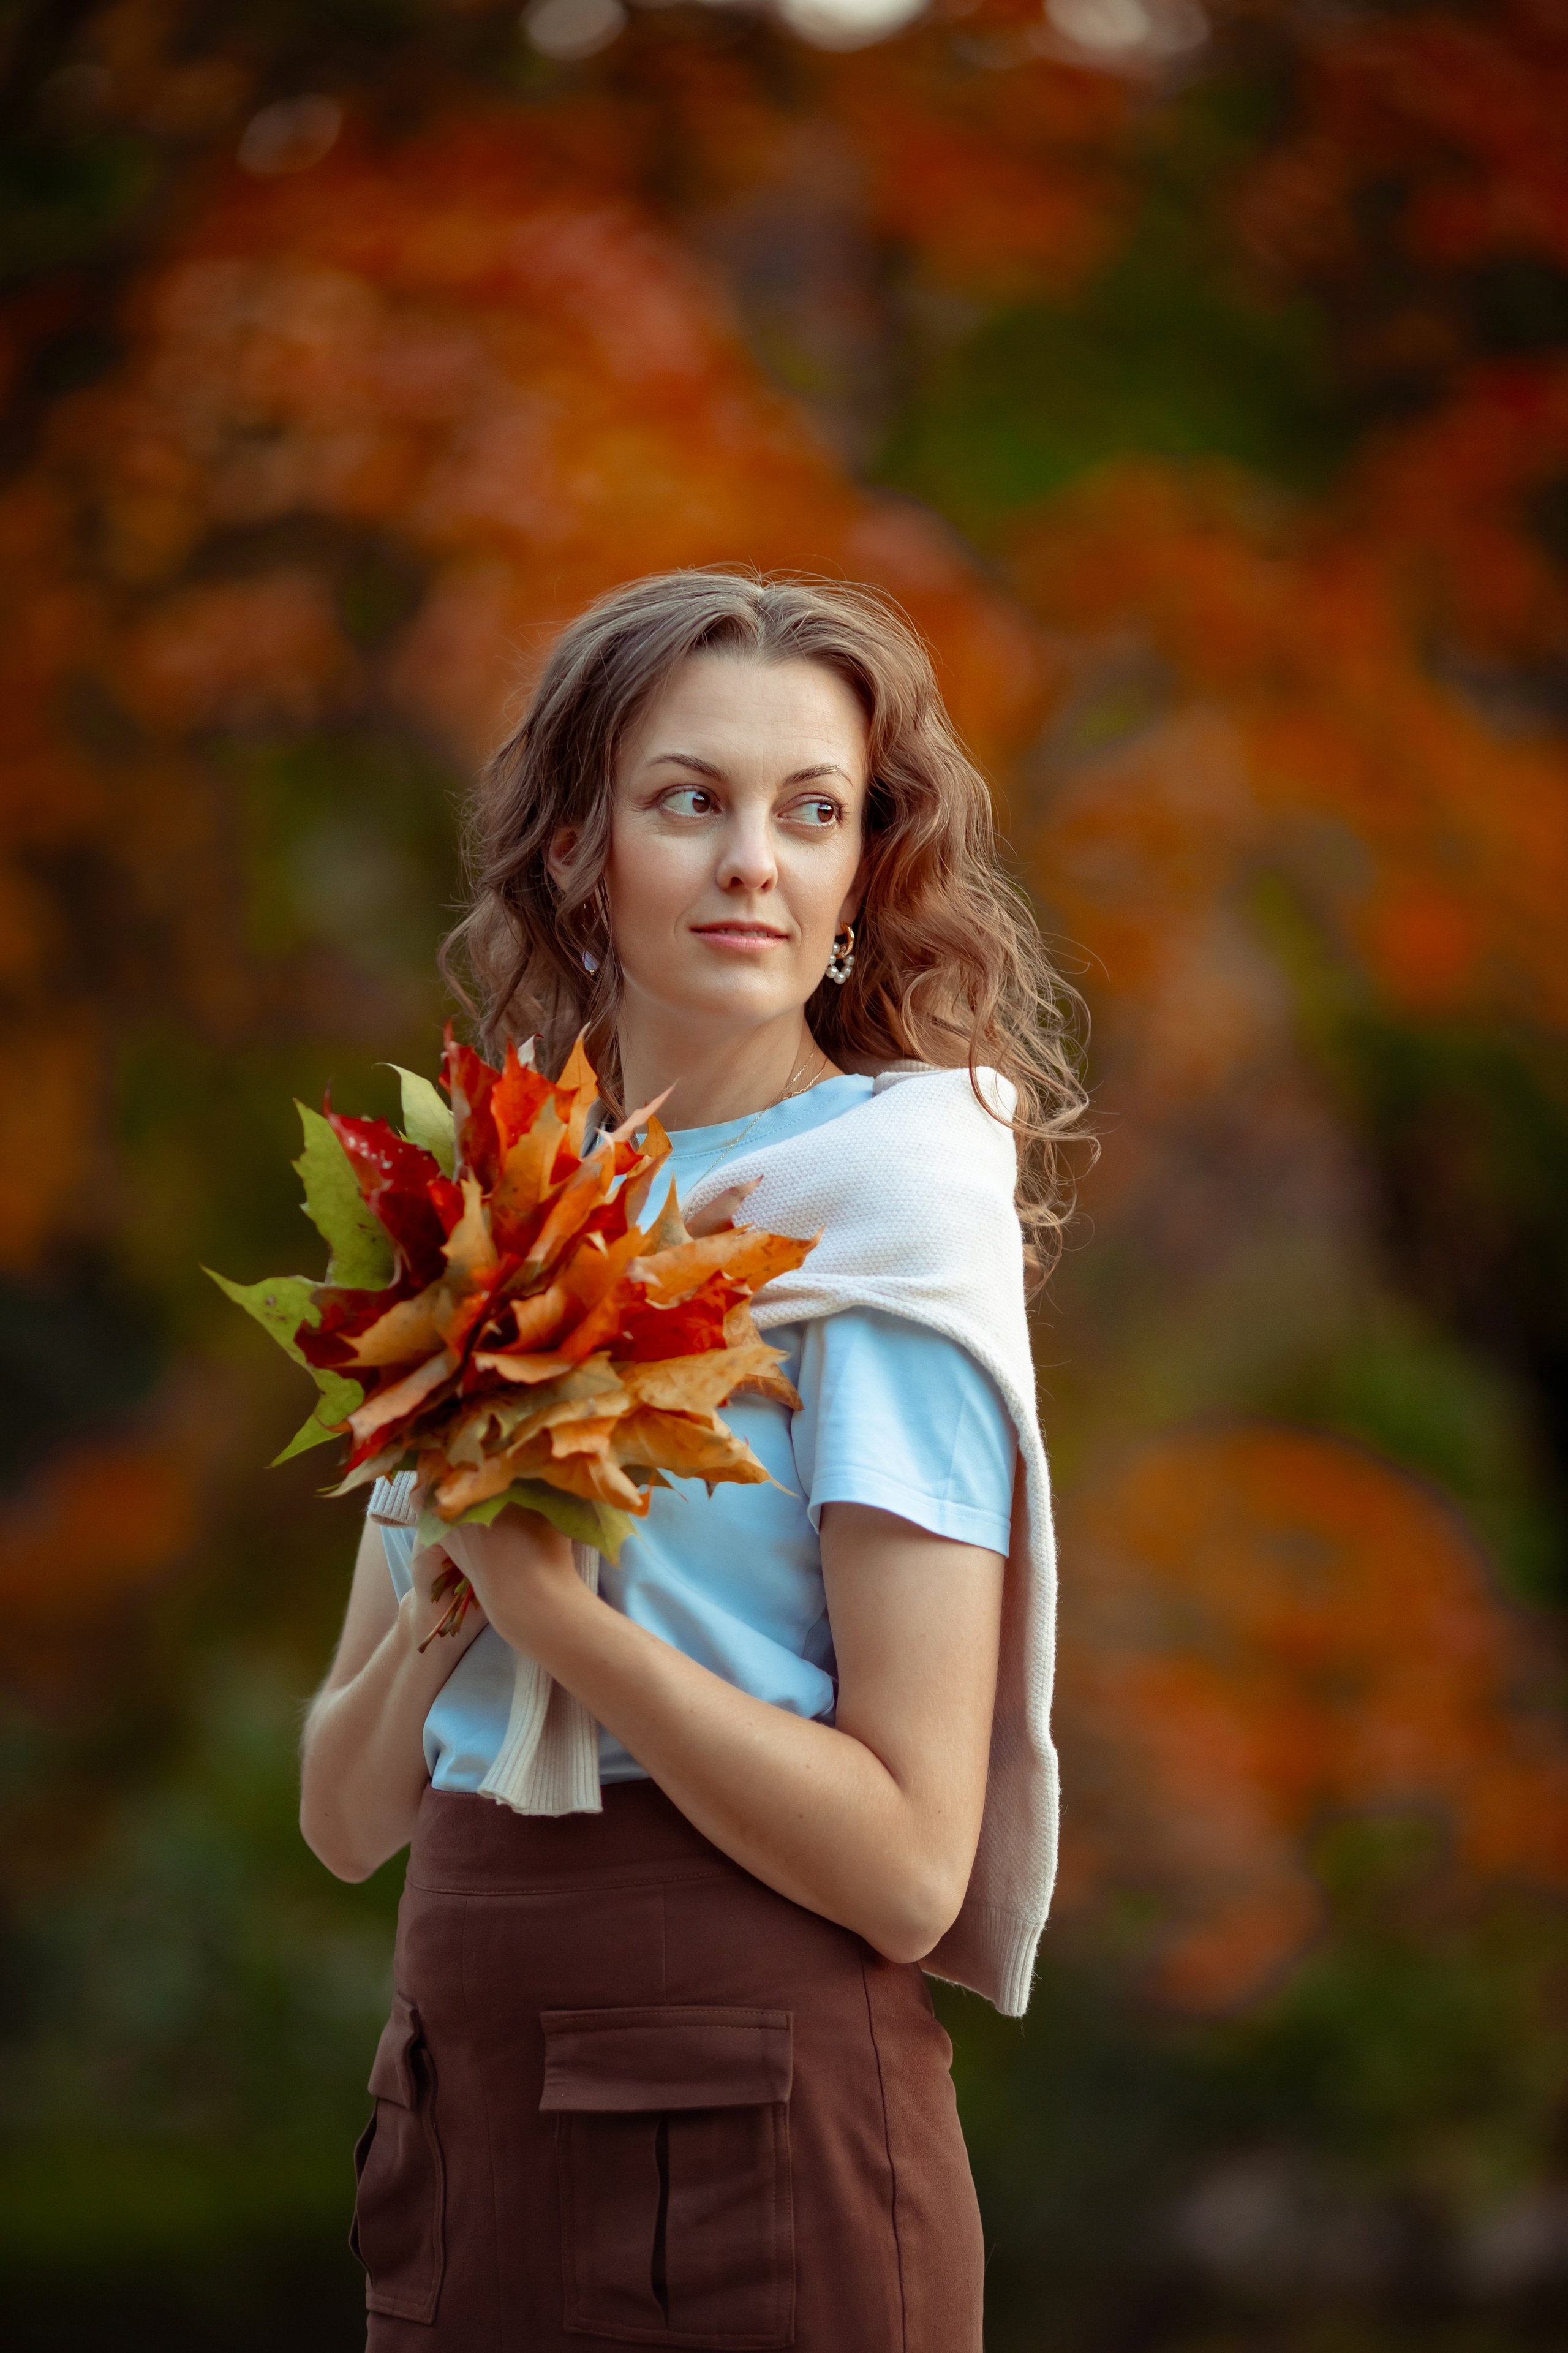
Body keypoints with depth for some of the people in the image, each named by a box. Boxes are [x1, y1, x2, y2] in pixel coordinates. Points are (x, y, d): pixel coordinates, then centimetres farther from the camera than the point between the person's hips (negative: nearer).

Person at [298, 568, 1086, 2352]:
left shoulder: (890, 1215, -8)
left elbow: (911, 1863, -15)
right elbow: (347, 1816, 7)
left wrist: (549, 1600, -18)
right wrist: (456, 1581, -11)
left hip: (751, 2129, -6)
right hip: (464, 2110, 6)